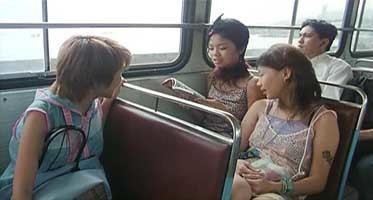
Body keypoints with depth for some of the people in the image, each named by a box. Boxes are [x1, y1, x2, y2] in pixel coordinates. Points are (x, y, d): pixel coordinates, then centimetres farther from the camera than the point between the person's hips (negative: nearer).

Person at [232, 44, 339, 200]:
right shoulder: (261, 107, 13)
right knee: (236, 186, -34)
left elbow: (317, 182, -1)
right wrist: (237, 164, -11)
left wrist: (274, 187, -16)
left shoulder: (323, 119, 0)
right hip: (245, 180, 2)